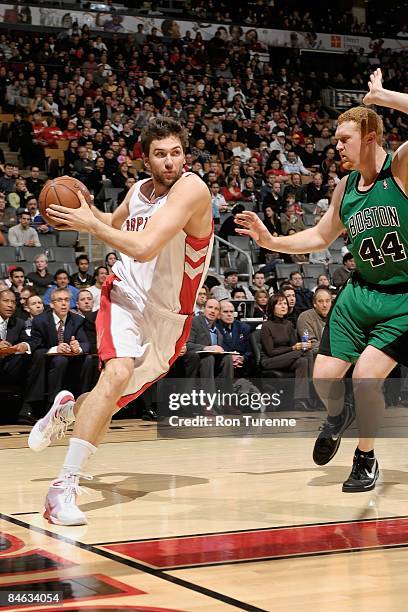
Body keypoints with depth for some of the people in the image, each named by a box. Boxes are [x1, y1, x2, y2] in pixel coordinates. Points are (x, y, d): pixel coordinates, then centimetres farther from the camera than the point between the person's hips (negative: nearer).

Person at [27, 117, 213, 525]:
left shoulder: (191, 189, -20)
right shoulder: (138, 191, -1)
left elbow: (144, 247, -32)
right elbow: (115, 223, 24)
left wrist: (91, 224, -21)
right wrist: (87, 213, 4)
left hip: (169, 316, -1)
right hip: (126, 296, 1)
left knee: (119, 396, 10)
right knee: (118, 372, -26)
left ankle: (70, 409, 47)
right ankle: (64, 487, -27)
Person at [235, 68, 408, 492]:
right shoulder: (346, 186, 4)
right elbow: (320, 237, 16)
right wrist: (269, 241, 4)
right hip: (360, 292, 6)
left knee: (365, 377, -16)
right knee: (324, 376, 2)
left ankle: (366, 458, 10)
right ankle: (337, 417, 39)